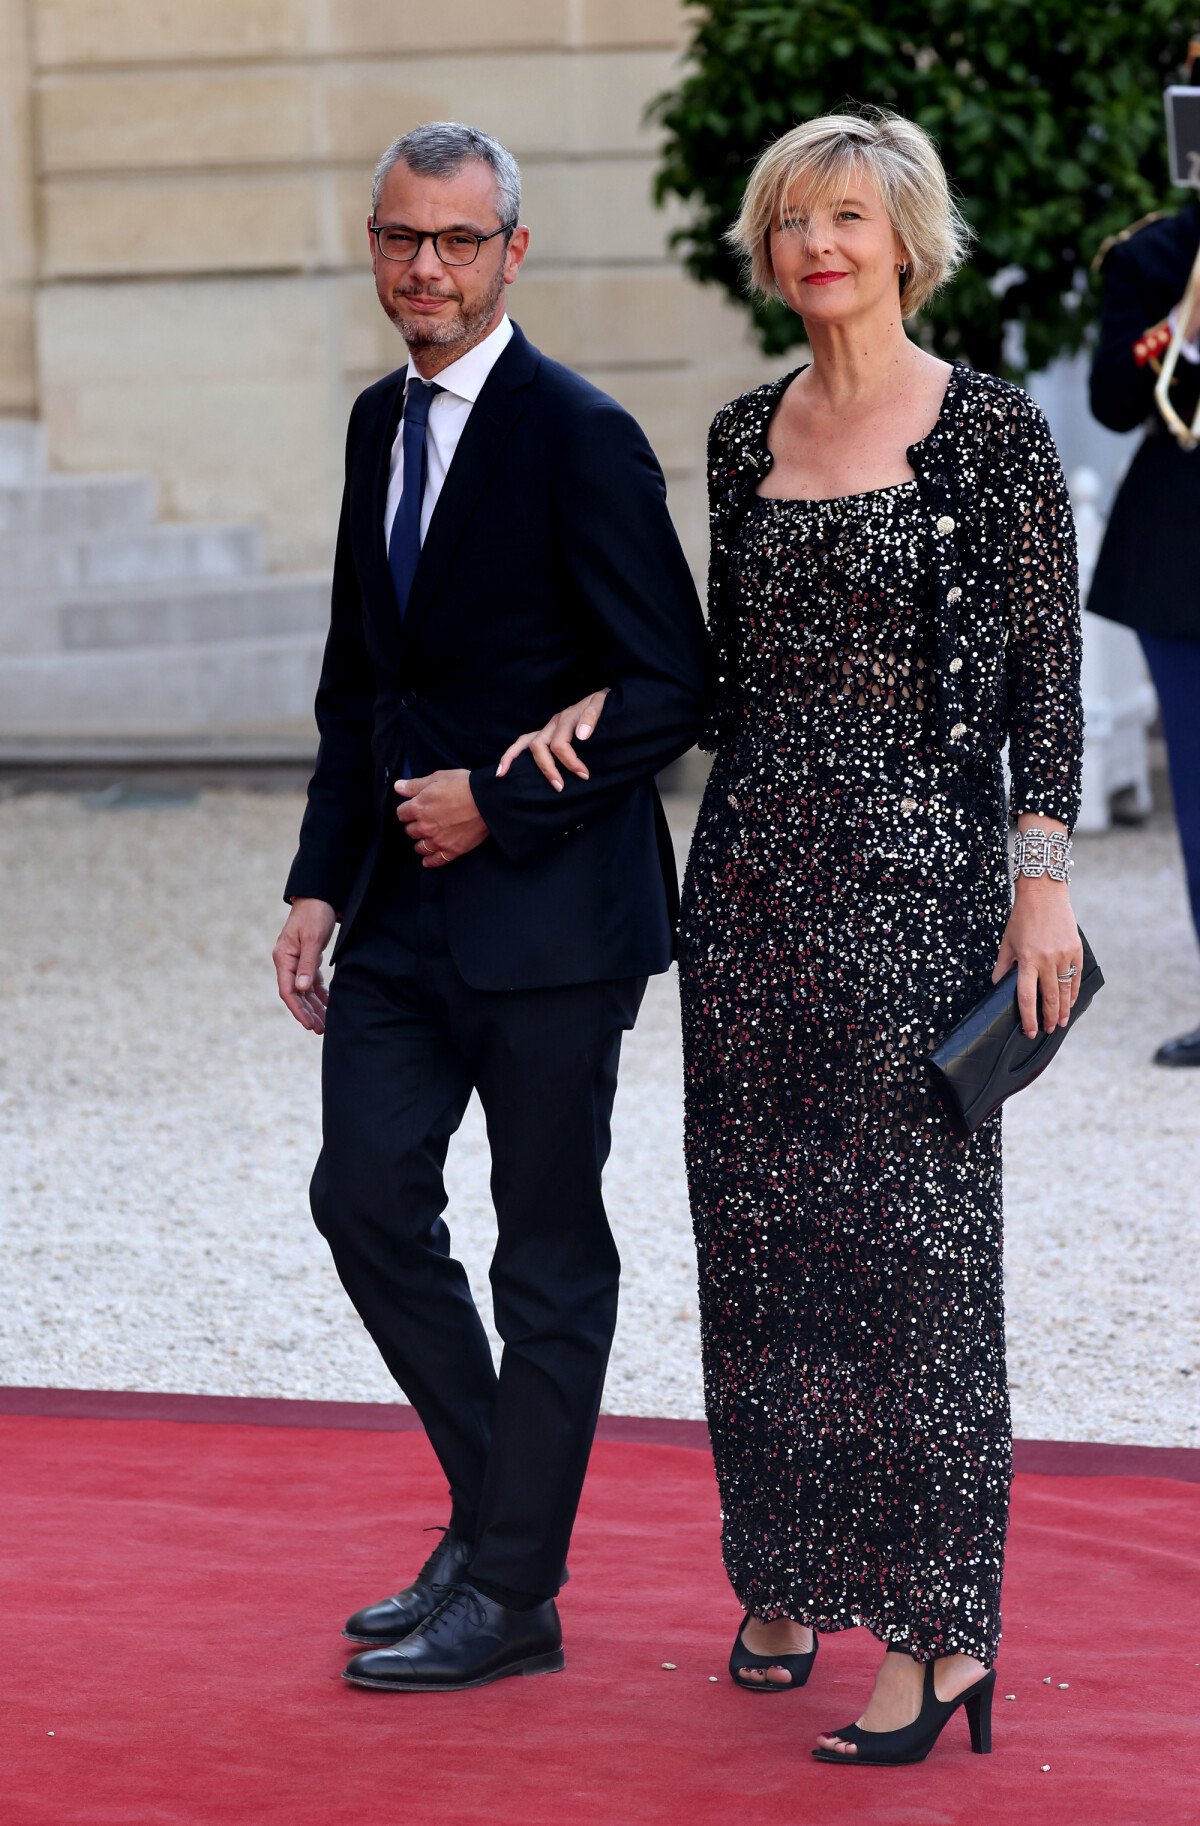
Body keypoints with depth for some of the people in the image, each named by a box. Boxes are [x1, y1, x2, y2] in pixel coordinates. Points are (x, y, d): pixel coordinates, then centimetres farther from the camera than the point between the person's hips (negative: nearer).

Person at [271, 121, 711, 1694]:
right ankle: (493, 1517, 22)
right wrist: (323, 882, 10)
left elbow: (671, 689, -13)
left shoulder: (581, 438, -13)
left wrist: (499, 798, -16)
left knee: (550, 1249, 3)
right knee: (368, 1195, 6)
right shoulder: (380, 423, 11)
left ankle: (513, 1592, 11)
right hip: (408, 901, 7)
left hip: (548, 905, -7)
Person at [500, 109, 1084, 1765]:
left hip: (916, 876, -6)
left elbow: (1042, 673, -6)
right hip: (756, 875, 6)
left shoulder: (991, 430, -5)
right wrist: (605, 710, 2)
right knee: (759, 1235, 8)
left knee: (908, 1237, -6)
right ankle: (789, 1576, 20)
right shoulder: (746, 435, 10)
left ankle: (938, 1623, -1)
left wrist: (1043, 882, -12)